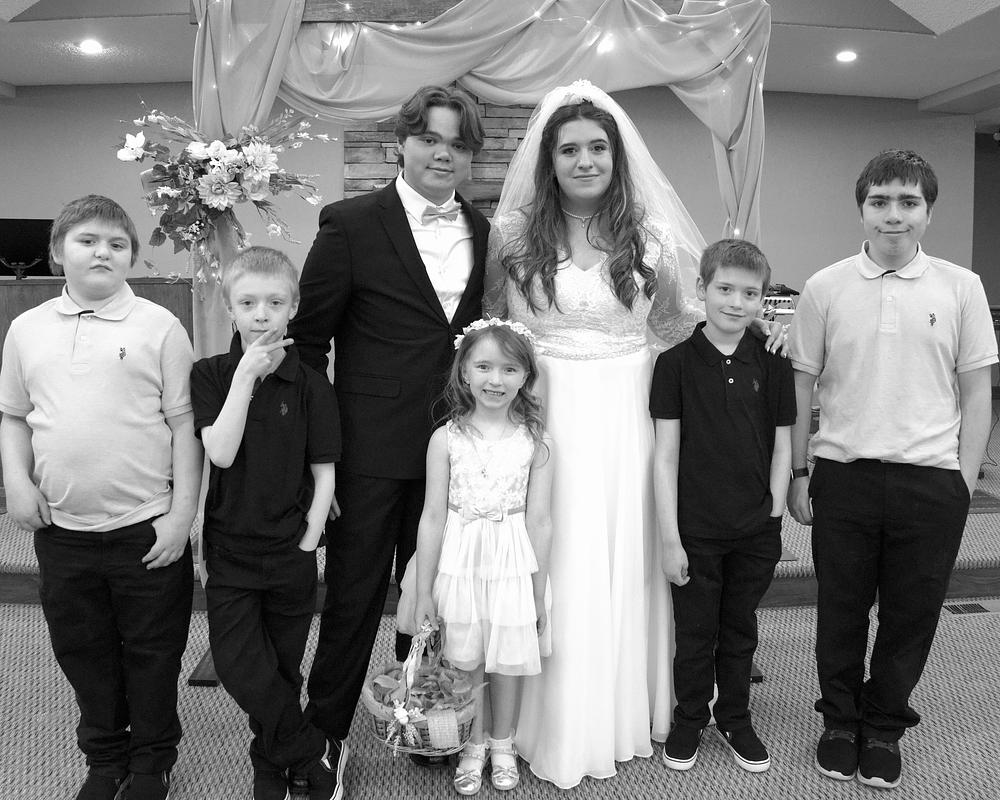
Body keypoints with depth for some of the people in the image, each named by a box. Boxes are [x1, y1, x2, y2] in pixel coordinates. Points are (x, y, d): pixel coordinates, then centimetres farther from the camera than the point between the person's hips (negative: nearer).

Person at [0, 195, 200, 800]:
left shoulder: (159, 327, -5)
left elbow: (184, 424, -6)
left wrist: (182, 513, -9)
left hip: (147, 528, -3)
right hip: (62, 529, 4)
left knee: (152, 654, 11)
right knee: (82, 650, 18)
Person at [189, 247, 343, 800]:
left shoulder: (310, 385, -6)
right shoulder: (211, 374, -3)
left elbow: (324, 475, -3)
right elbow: (221, 453, -17)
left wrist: (307, 544, -7)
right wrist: (246, 374, -19)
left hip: (291, 553, 0)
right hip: (229, 549, 1)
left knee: (282, 671, 12)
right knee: (239, 668, -5)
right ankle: (311, 754, 16)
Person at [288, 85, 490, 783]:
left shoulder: (482, 230, 8)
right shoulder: (351, 224, -7)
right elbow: (308, 335, -5)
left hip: (453, 441, 5)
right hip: (372, 444, -4)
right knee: (355, 592, 8)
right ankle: (324, 730, 28)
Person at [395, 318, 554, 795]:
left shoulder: (535, 442, -6)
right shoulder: (446, 439, -7)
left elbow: (538, 521, -2)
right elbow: (433, 517, -4)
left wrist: (540, 592, 1)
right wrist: (424, 588, -2)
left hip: (513, 567, 0)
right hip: (458, 564, 0)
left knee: (507, 661, 13)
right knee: (467, 662, 12)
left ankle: (502, 745, 37)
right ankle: (474, 746, 35)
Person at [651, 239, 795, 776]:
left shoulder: (772, 365, 0)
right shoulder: (676, 363, -8)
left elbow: (781, 450, 5)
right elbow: (665, 457, -7)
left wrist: (772, 519, 0)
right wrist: (669, 539, -9)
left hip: (756, 531, 2)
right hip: (695, 530, -2)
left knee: (740, 630, 17)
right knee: (695, 633, 11)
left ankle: (735, 719, 37)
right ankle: (689, 721, 33)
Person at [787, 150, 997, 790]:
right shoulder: (825, 288, 1)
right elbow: (801, 387, 5)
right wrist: (798, 474, 4)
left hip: (931, 478, 1)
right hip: (842, 472, 0)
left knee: (911, 615, 10)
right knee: (841, 611, 11)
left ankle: (884, 728, 31)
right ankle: (840, 721, 31)